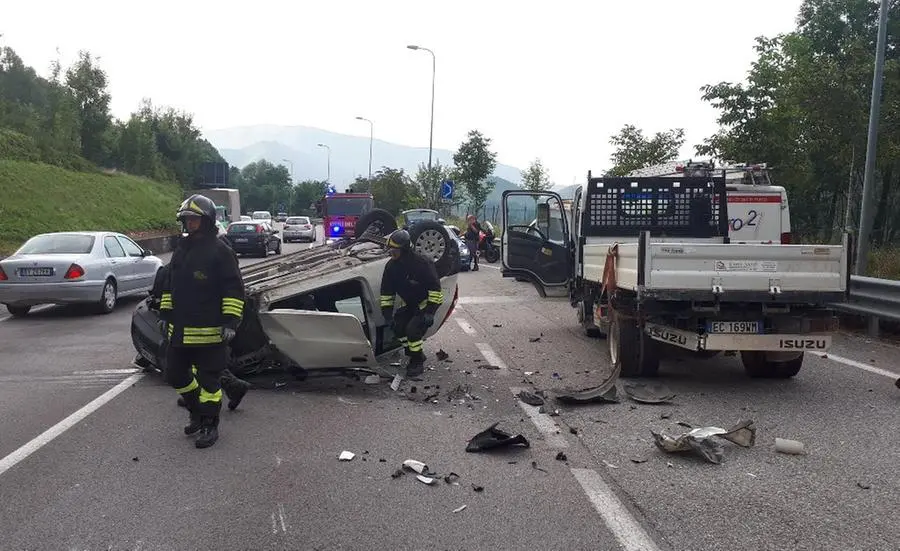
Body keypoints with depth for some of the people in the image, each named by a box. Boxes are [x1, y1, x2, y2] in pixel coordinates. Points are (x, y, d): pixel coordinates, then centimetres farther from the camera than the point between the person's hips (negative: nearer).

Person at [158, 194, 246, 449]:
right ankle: (197, 412, 35)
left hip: (208, 332, -8)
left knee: (208, 380, 1)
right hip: (179, 330, 8)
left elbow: (234, 289, -13)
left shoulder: (220, 251, -10)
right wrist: (165, 314, 18)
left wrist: (230, 322, -18)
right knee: (176, 375, 15)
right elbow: (169, 285, 22)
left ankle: (210, 425, 15)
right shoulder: (181, 249, 13)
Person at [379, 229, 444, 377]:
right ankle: (415, 354, 12)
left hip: (426, 302, -7)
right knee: (397, 326, -9)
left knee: (412, 329, -22)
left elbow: (435, 287, -23)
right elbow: (386, 291, 1)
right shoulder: (391, 266, -7)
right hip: (408, 304, 7)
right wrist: (387, 312, -6)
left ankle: (418, 362, -3)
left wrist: (430, 311, -26)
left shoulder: (422, 263, -27)